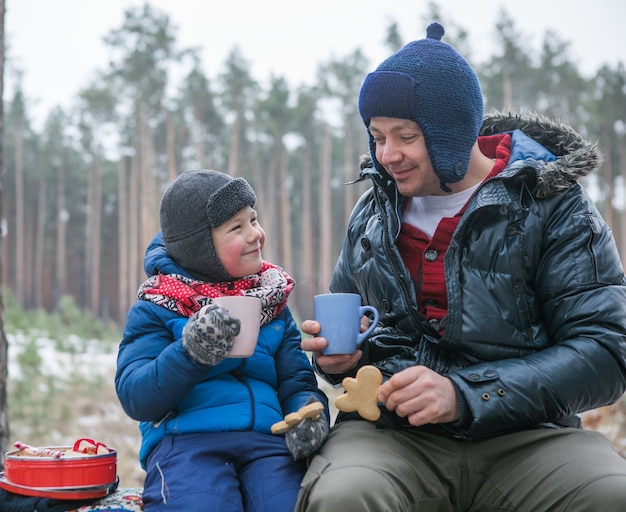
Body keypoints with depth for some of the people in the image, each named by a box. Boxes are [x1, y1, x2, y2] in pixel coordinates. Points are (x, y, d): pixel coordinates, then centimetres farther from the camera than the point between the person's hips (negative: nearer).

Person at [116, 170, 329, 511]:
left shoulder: (272, 304, 20)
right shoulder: (156, 308, 6)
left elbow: (297, 382, 18)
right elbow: (135, 399, -5)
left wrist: (309, 414, -7)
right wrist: (190, 354, -22)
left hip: (266, 438, 3)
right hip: (186, 440, -3)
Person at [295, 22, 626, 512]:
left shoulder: (550, 203, -1)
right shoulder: (373, 211, 14)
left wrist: (465, 395, -20)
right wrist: (337, 356, 1)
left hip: (524, 436, -1)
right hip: (390, 430, 2)